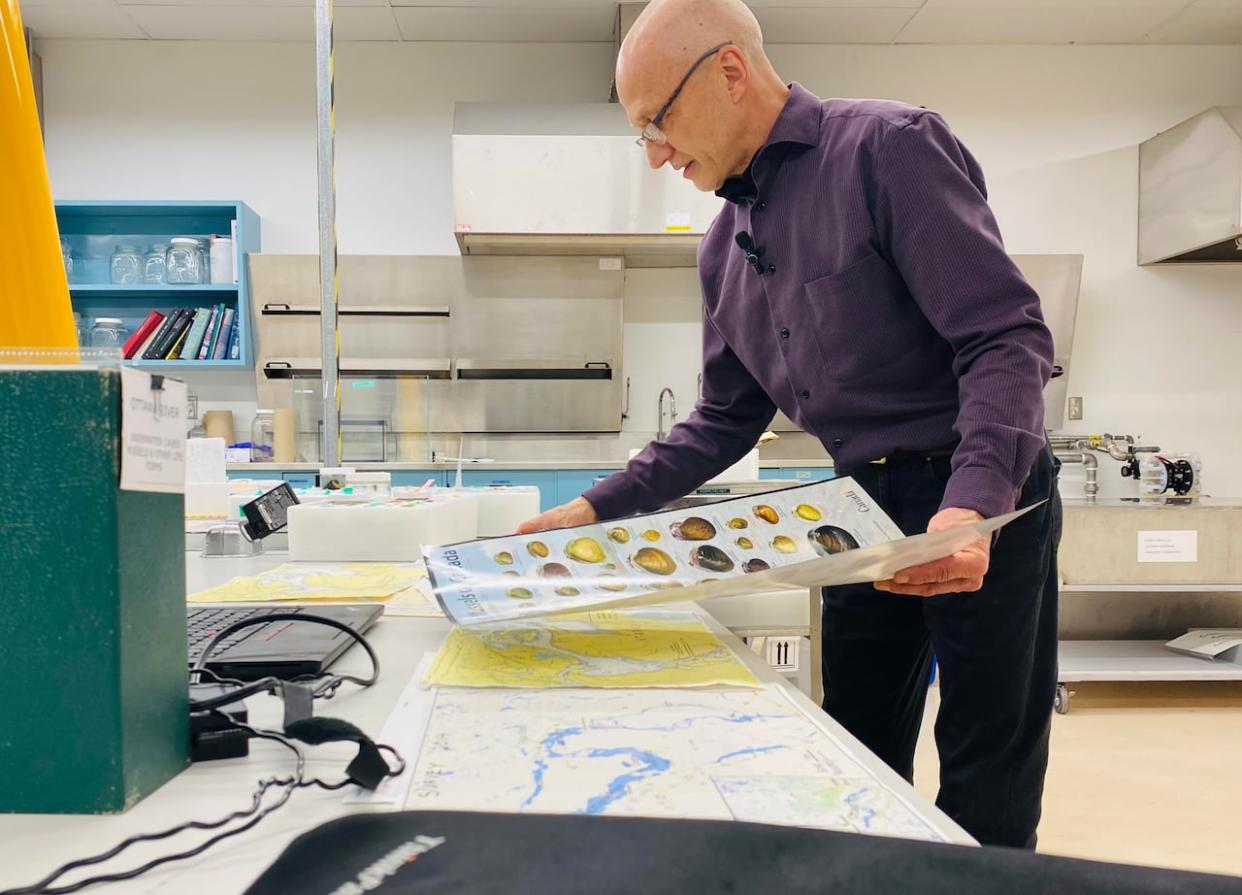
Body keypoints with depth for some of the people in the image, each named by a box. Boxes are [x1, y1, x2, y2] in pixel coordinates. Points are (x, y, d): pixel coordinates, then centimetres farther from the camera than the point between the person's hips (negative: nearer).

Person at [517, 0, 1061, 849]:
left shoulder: (887, 146, -14)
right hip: (866, 513, 7)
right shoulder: (725, 247, 9)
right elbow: (727, 420, 12)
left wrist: (973, 503, -34)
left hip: (981, 509, -6)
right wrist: (598, 507, 3)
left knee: (985, 794, 4)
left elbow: (1007, 335, -19)